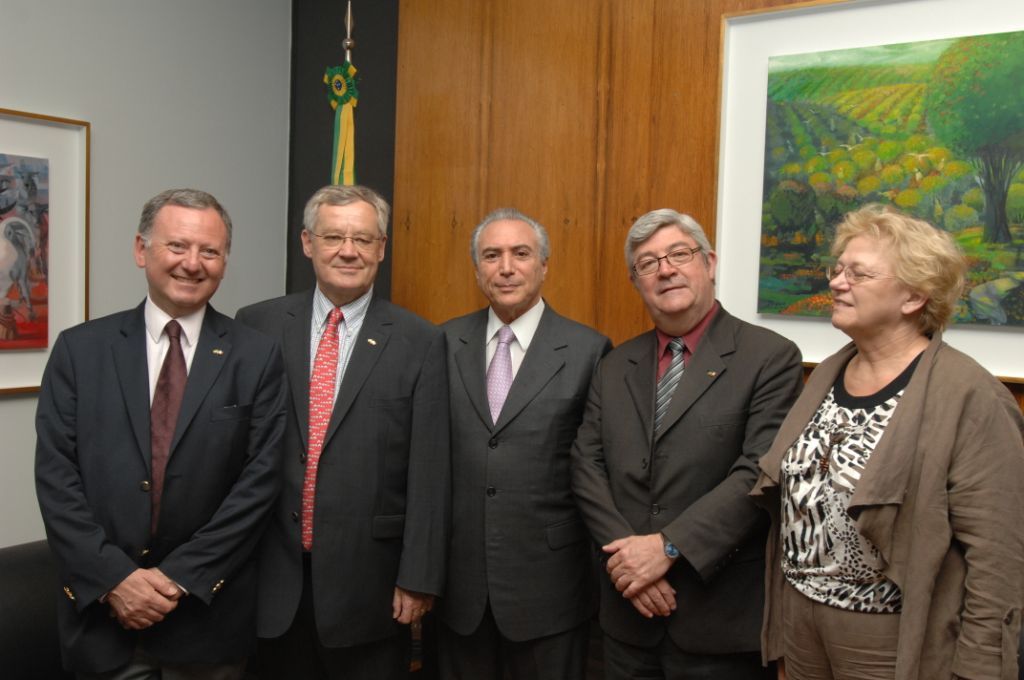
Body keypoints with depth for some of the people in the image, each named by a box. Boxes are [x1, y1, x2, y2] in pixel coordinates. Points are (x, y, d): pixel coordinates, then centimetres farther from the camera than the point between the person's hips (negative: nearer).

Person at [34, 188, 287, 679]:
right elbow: (55, 475, -3)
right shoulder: (80, 349, 1)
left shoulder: (257, 357, -3)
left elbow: (261, 478, -7)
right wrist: (113, 577, -11)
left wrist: (181, 575, -11)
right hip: (100, 608, 1)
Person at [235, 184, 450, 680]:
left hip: (367, 578, -1)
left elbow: (429, 474, -6)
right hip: (272, 576, 2)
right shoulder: (257, 326, 1)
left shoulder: (419, 342, -5)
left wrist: (418, 578, -7)